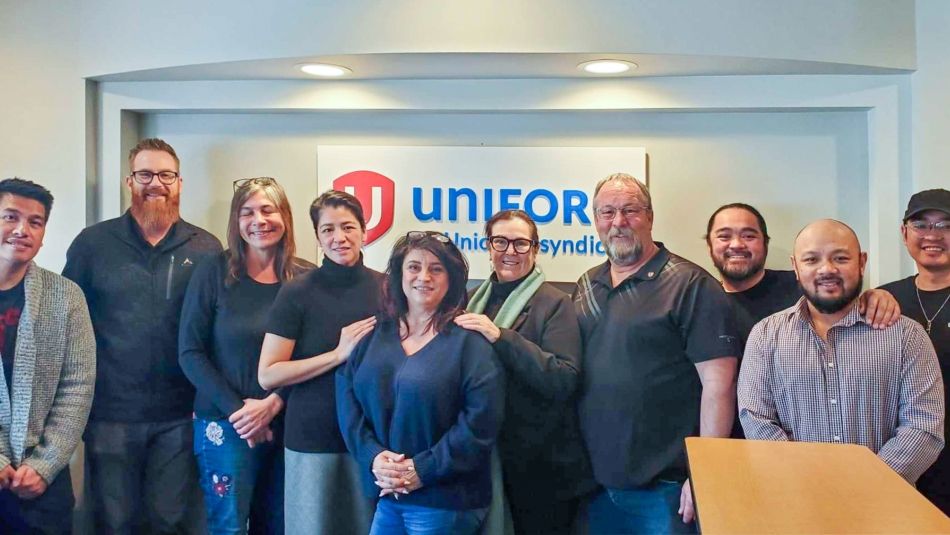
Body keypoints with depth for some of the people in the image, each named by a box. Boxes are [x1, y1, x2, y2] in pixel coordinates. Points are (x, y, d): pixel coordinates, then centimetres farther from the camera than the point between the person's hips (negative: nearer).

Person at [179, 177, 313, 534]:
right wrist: (236, 409, -12)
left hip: (286, 425, 2)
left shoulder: (306, 278, 0)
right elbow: (190, 353, -6)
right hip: (226, 425, -2)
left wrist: (274, 403, -12)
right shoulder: (214, 273, -5)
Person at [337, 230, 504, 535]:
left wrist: (424, 469, -17)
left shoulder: (469, 340, -7)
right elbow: (348, 398, 4)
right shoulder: (377, 335, 8)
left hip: (444, 500, -4)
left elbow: (481, 419, -15)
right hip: (386, 495, 5)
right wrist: (373, 455, -11)